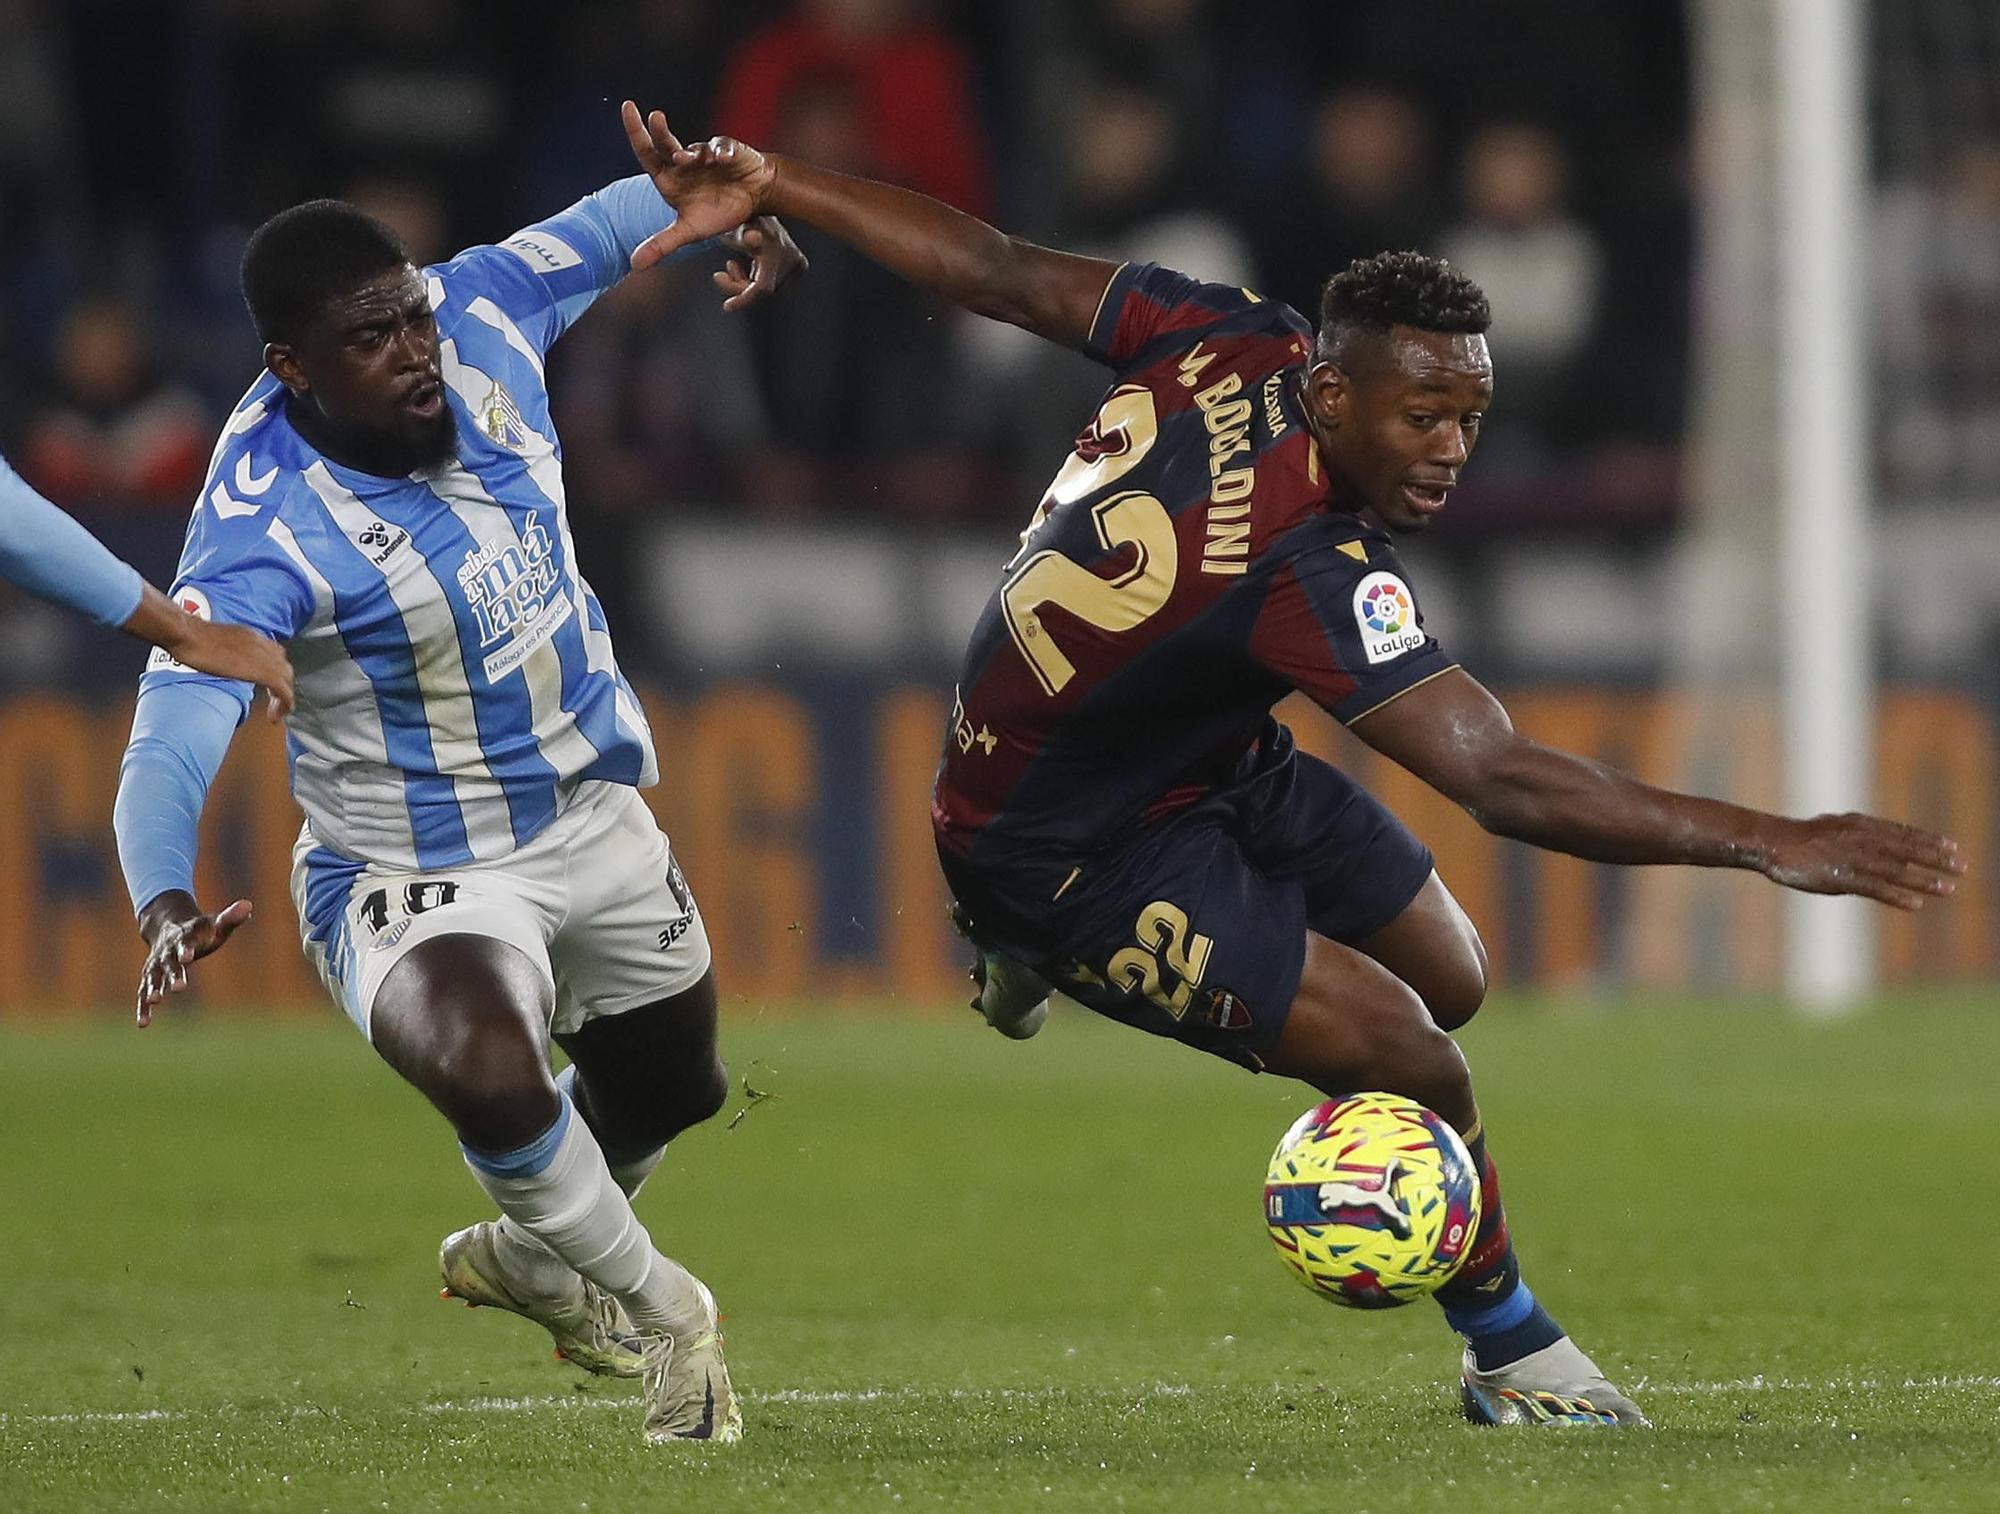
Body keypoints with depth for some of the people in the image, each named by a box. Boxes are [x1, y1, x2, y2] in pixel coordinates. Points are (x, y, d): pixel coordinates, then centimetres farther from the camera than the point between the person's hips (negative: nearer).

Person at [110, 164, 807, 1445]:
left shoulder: (478, 316, -13)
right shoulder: (263, 530, -32)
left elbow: (617, 221, 8)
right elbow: (172, 743, -43)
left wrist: (735, 218, -8)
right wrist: (166, 905, -60)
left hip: (596, 813, 7)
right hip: (418, 881, -7)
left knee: (669, 1093, 25)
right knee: (487, 1074, -36)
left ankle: (533, 1255, 58)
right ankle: (659, 1310, -8)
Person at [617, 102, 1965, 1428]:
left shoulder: (1232, 341, -18)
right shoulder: (1310, 573, -40)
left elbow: (992, 271, -9)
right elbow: (1505, 783, -45)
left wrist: (768, 187, 1)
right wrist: (1767, 843, -46)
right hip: (1070, 854, -9)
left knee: (1449, 978, 16)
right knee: (1413, 1064, -15)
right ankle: (1514, 1355, 9)